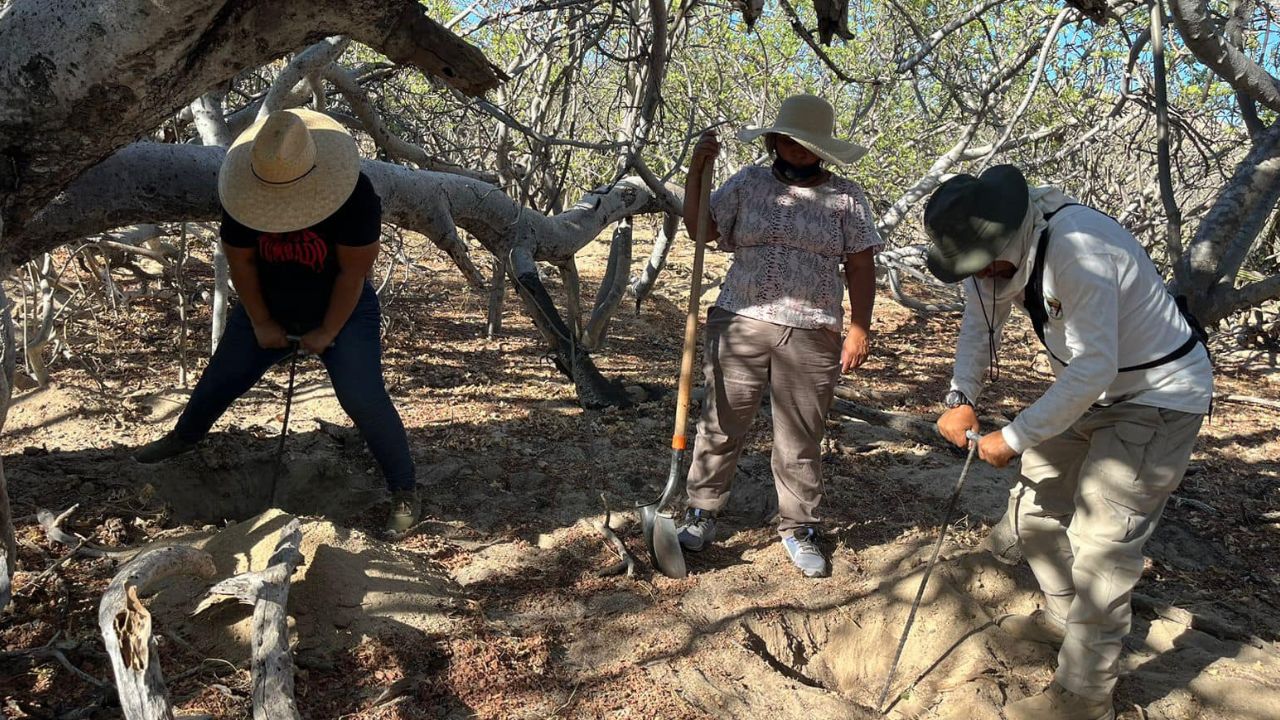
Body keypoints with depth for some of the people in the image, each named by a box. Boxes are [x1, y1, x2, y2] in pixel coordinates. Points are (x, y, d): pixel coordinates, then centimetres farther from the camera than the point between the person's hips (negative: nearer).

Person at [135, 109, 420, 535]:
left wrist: (327, 333, -17)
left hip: (341, 310, -4)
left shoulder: (355, 196, -29)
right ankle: (184, 437, 46)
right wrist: (261, 323, -5)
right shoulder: (243, 198, -17)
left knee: (364, 399, -16)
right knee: (221, 377, 15)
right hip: (268, 309, 4)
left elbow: (353, 272, -23)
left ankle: (404, 492, -5)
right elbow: (241, 261, -7)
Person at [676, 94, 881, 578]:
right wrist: (696, 172, -3)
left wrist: (860, 328, -5)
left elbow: (861, 268, 4)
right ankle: (701, 514, 21)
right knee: (721, 426, 6)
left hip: (812, 337, -1)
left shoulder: (846, 197, 6)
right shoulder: (748, 183, 8)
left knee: (801, 440, 7)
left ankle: (798, 530, 22)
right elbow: (700, 230, 7)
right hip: (740, 325, 1)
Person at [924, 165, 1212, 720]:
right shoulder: (1000, 244, -8)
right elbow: (979, 326, 2)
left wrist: (1014, 438, -26)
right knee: (1036, 505, 14)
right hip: (1090, 392, 9)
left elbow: (1093, 369, -33)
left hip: (1158, 395, -8)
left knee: (1100, 540, -9)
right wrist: (961, 399, -13)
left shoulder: (1077, 249, -34)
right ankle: (1063, 617, 37)